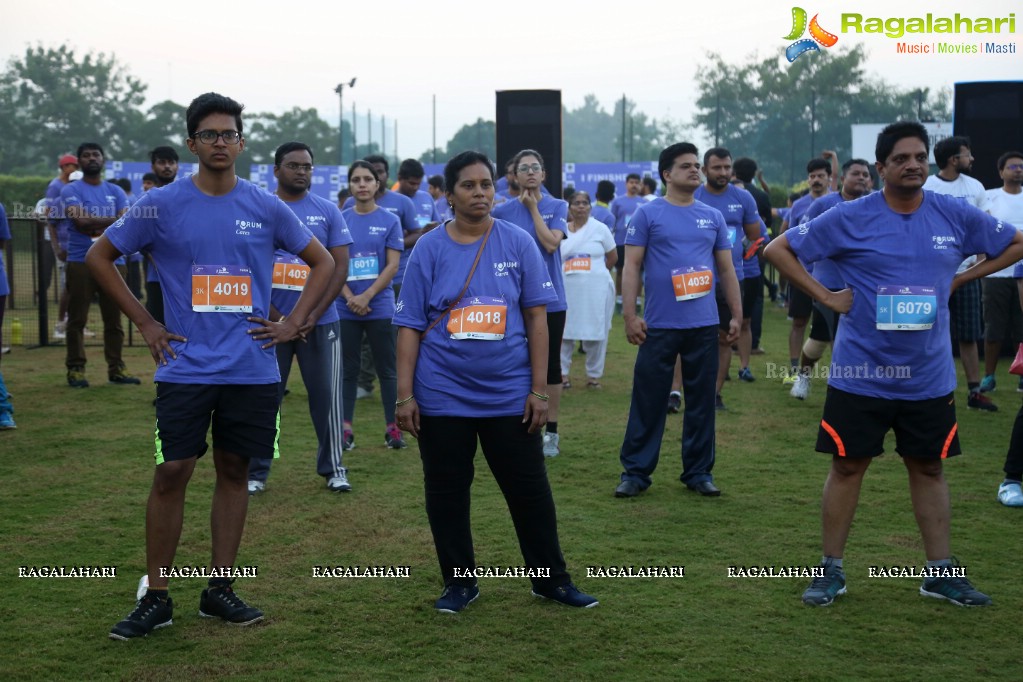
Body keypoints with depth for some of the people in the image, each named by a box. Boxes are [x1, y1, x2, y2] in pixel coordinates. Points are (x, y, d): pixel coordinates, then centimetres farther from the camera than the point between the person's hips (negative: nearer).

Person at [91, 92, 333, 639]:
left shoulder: (266, 209, 3)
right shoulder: (162, 205, -1)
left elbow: (322, 261, 14)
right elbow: (100, 256, 8)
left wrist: (294, 323, 3)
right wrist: (143, 322, 1)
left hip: (252, 366, 2)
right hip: (186, 365, -2)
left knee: (234, 470, 8)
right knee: (171, 473, -4)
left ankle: (219, 589, 18)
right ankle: (155, 598, 5)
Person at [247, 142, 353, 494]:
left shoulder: (328, 211, 3)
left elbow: (340, 266, 0)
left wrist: (312, 315, -10)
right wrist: (276, 318, -9)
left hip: (320, 323, 1)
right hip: (271, 321, 0)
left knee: (326, 395, 4)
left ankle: (333, 468, 16)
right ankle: (256, 472, 13)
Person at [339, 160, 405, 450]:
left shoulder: (390, 220, 1)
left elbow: (392, 266, -4)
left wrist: (366, 297, -13)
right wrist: (350, 298, -11)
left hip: (380, 308, -1)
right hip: (346, 309, 1)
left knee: (387, 369, 3)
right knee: (348, 369, 6)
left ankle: (393, 428, 9)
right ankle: (346, 429, 11)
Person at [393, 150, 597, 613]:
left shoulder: (518, 244, 1)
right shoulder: (429, 249, 0)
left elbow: (536, 319, 1)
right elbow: (410, 326, 1)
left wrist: (539, 389, -4)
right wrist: (405, 395, -4)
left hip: (509, 395, 0)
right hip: (442, 396, 0)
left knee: (529, 489, 6)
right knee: (446, 493, 7)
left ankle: (551, 579, 21)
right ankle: (459, 582, 23)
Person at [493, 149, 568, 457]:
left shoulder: (557, 207, 1)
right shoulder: (502, 212, 1)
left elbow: (551, 243, -15)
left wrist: (533, 207, -9)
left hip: (551, 299, 0)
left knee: (550, 365, 6)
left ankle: (551, 432, 13)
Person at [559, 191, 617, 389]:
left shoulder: (600, 228, 3)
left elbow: (613, 257, 8)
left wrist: (594, 273, 11)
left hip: (596, 289, -1)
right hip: (567, 288, 2)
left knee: (596, 331, 2)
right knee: (563, 331, 2)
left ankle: (594, 374, 14)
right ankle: (563, 373, 13)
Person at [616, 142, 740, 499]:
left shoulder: (713, 217, 11)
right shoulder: (648, 214, 0)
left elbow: (726, 269, 14)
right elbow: (632, 266, -2)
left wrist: (736, 314, 9)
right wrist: (629, 315, -10)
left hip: (704, 325, 3)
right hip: (659, 325, -3)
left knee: (701, 401, 9)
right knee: (648, 400, 2)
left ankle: (699, 472, 19)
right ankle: (635, 471, 11)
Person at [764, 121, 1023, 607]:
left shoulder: (956, 216, 0)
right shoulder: (850, 218, -7)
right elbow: (778, 250, -2)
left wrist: (958, 279, 4)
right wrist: (826, 296, -9)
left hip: (929, 377, 3)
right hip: (860, 374, -2)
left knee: (929, 467, 11)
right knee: (847, 466, 4)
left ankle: (941, 573, 21)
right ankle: (831, 570, 16)